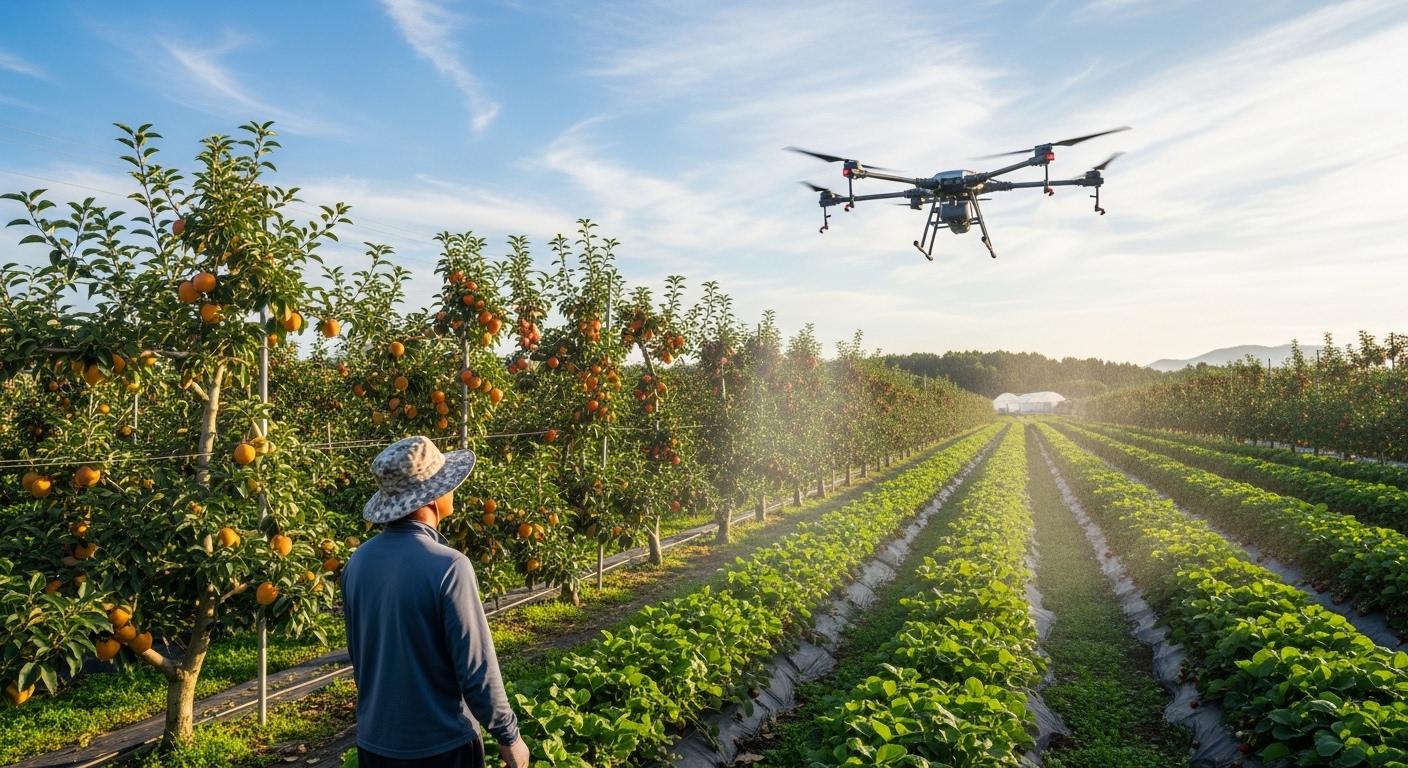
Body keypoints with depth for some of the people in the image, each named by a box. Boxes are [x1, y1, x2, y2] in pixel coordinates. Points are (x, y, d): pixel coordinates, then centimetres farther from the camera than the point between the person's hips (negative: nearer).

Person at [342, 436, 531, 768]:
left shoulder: (358, 561, -2)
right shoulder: (447, 566, -23)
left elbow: (358, 655, 10)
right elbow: (477, 669, -20)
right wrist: (508, 735, -7)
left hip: (374, 741, 6)